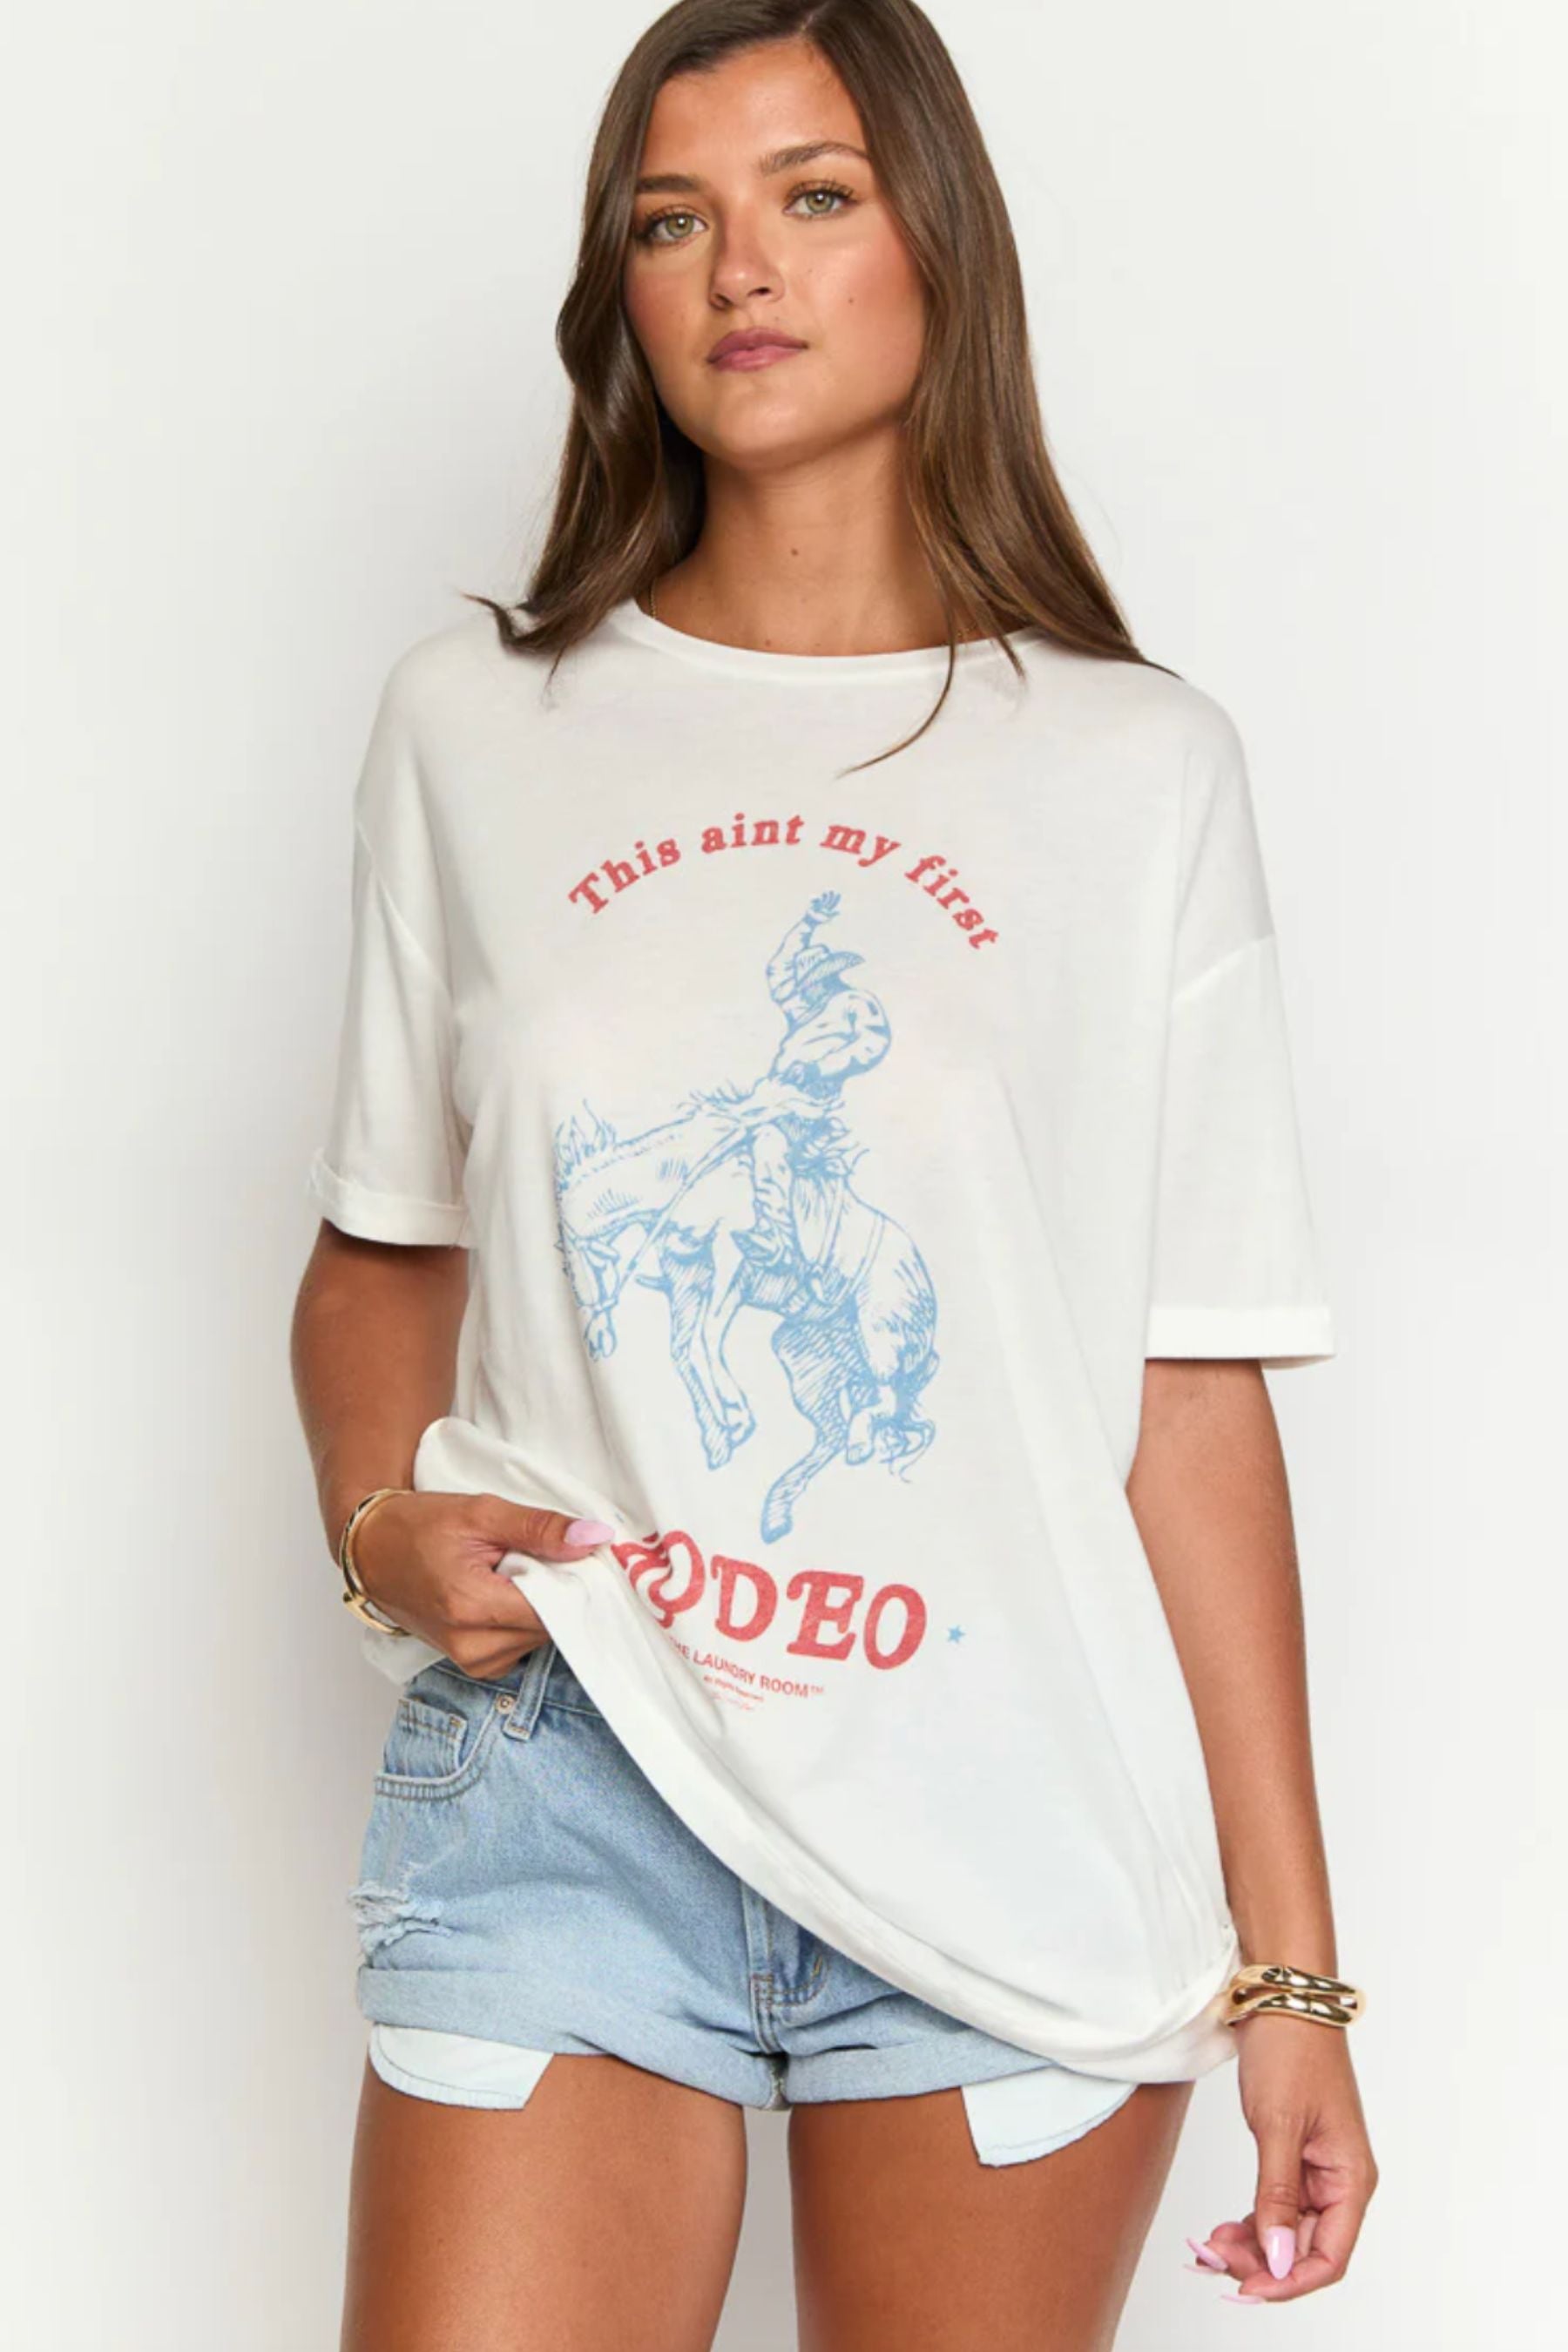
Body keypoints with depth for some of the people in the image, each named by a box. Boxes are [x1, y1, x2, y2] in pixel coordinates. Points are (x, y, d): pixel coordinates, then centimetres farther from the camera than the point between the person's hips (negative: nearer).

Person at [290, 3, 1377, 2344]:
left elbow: (1195, 1390, 0)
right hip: (561, 1780, 1)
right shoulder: (476, 720, 7)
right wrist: (383, 1515, -5)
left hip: (1019, 1832, 0)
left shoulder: (1134, 767, 2)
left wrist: (1292, 1959, -1)